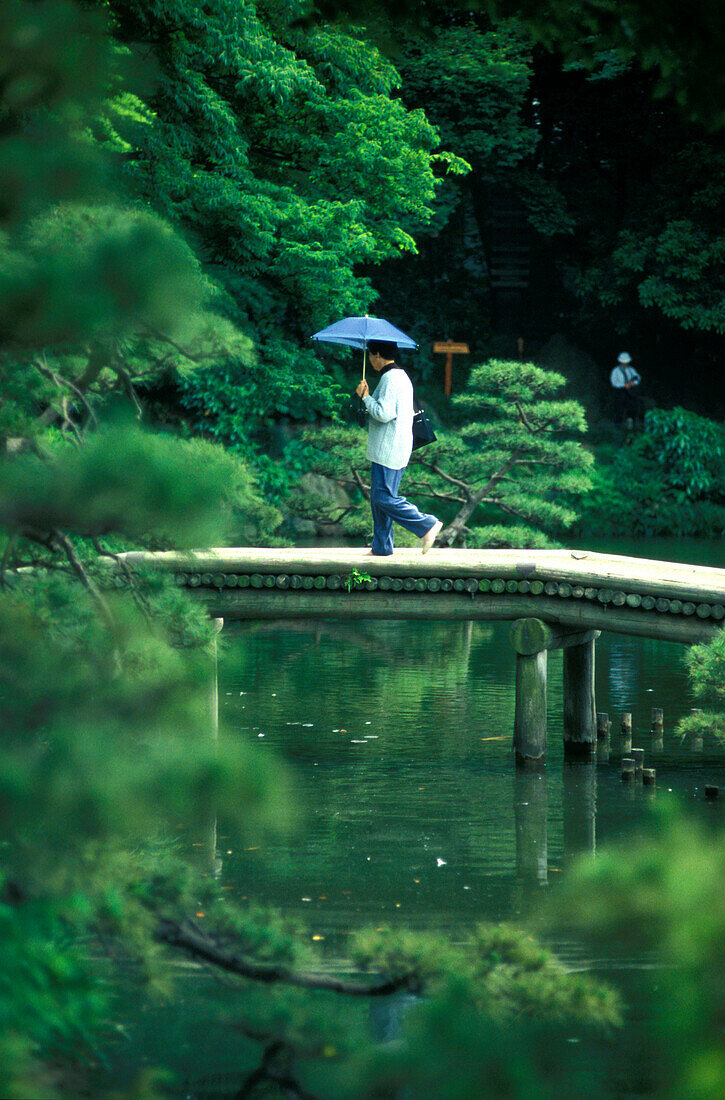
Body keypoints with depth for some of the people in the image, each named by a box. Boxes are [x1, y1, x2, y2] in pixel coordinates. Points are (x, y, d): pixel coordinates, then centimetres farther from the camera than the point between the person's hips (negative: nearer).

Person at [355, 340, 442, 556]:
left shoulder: (389, 379, -16)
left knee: (384, 498, -10)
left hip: (388, 450, -10)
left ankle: (427, 525, -12)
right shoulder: (403, 377, 17)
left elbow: (384, 414, -24)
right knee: (379, 498, 13)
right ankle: (381, 546, 16)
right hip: (400, 448, 10)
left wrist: (366, 397, -11)